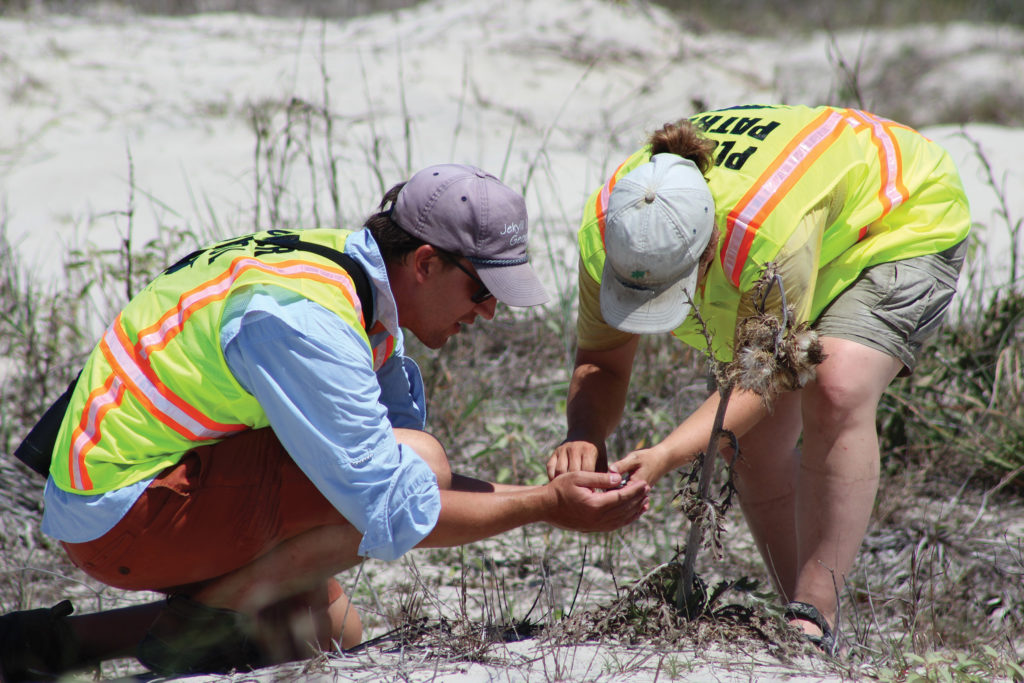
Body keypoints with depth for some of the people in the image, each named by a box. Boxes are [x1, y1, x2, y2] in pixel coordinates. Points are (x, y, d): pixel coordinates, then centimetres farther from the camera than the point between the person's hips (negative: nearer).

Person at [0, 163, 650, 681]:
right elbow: (395, 514, -25)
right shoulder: (303, 319, -25)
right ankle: (189, 628, -7)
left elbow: (398, 474, 11)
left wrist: (554, 495, 1)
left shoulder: (356, 280, 6)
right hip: (126, 513, -10)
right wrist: (547, 508, -15)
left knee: (331, 630, 21)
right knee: (419, 460, -20)